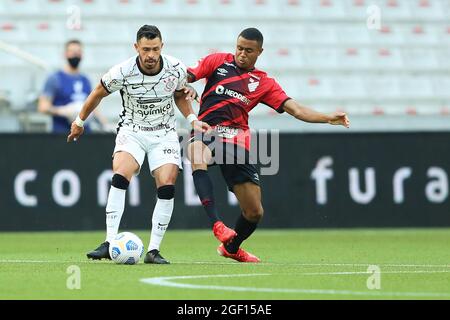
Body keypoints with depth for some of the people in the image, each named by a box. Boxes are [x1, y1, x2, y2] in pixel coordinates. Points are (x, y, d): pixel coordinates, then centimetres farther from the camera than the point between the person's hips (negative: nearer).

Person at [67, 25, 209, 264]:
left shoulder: (176, 69, -13)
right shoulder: (122, 72, -20)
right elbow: (98, 93, 0)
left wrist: (192, 120, -2)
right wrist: (79, 121, 11)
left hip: (164, 134, 2)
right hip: (131, 130, -2)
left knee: (166, 187, -15)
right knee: (120, 177, -26)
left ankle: (153, 250, -7)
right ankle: (109, 243, -25)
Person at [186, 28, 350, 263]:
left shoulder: (264, 83, 13)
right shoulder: (218, 62, 12)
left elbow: (296, 110, 6)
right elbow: (184, 77, 8)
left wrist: (328, 118, -9)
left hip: (238, 141, 2)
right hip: (206, 131, -2)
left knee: (254, 212, 2)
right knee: (198, 159, -41)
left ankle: (231, 247, 34)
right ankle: (216, 224, -43)